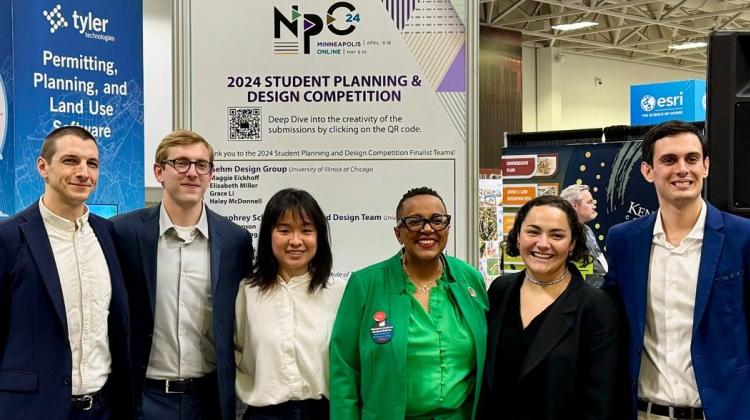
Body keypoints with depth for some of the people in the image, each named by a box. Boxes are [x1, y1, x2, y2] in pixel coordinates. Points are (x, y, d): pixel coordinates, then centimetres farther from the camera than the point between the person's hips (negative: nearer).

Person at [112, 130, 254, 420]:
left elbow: (237, 325, 7)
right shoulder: (125, 232, -5)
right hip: (146, 396, -1)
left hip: (211, 396, 2)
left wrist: (234, 393, 6)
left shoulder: (236, 240, -1)